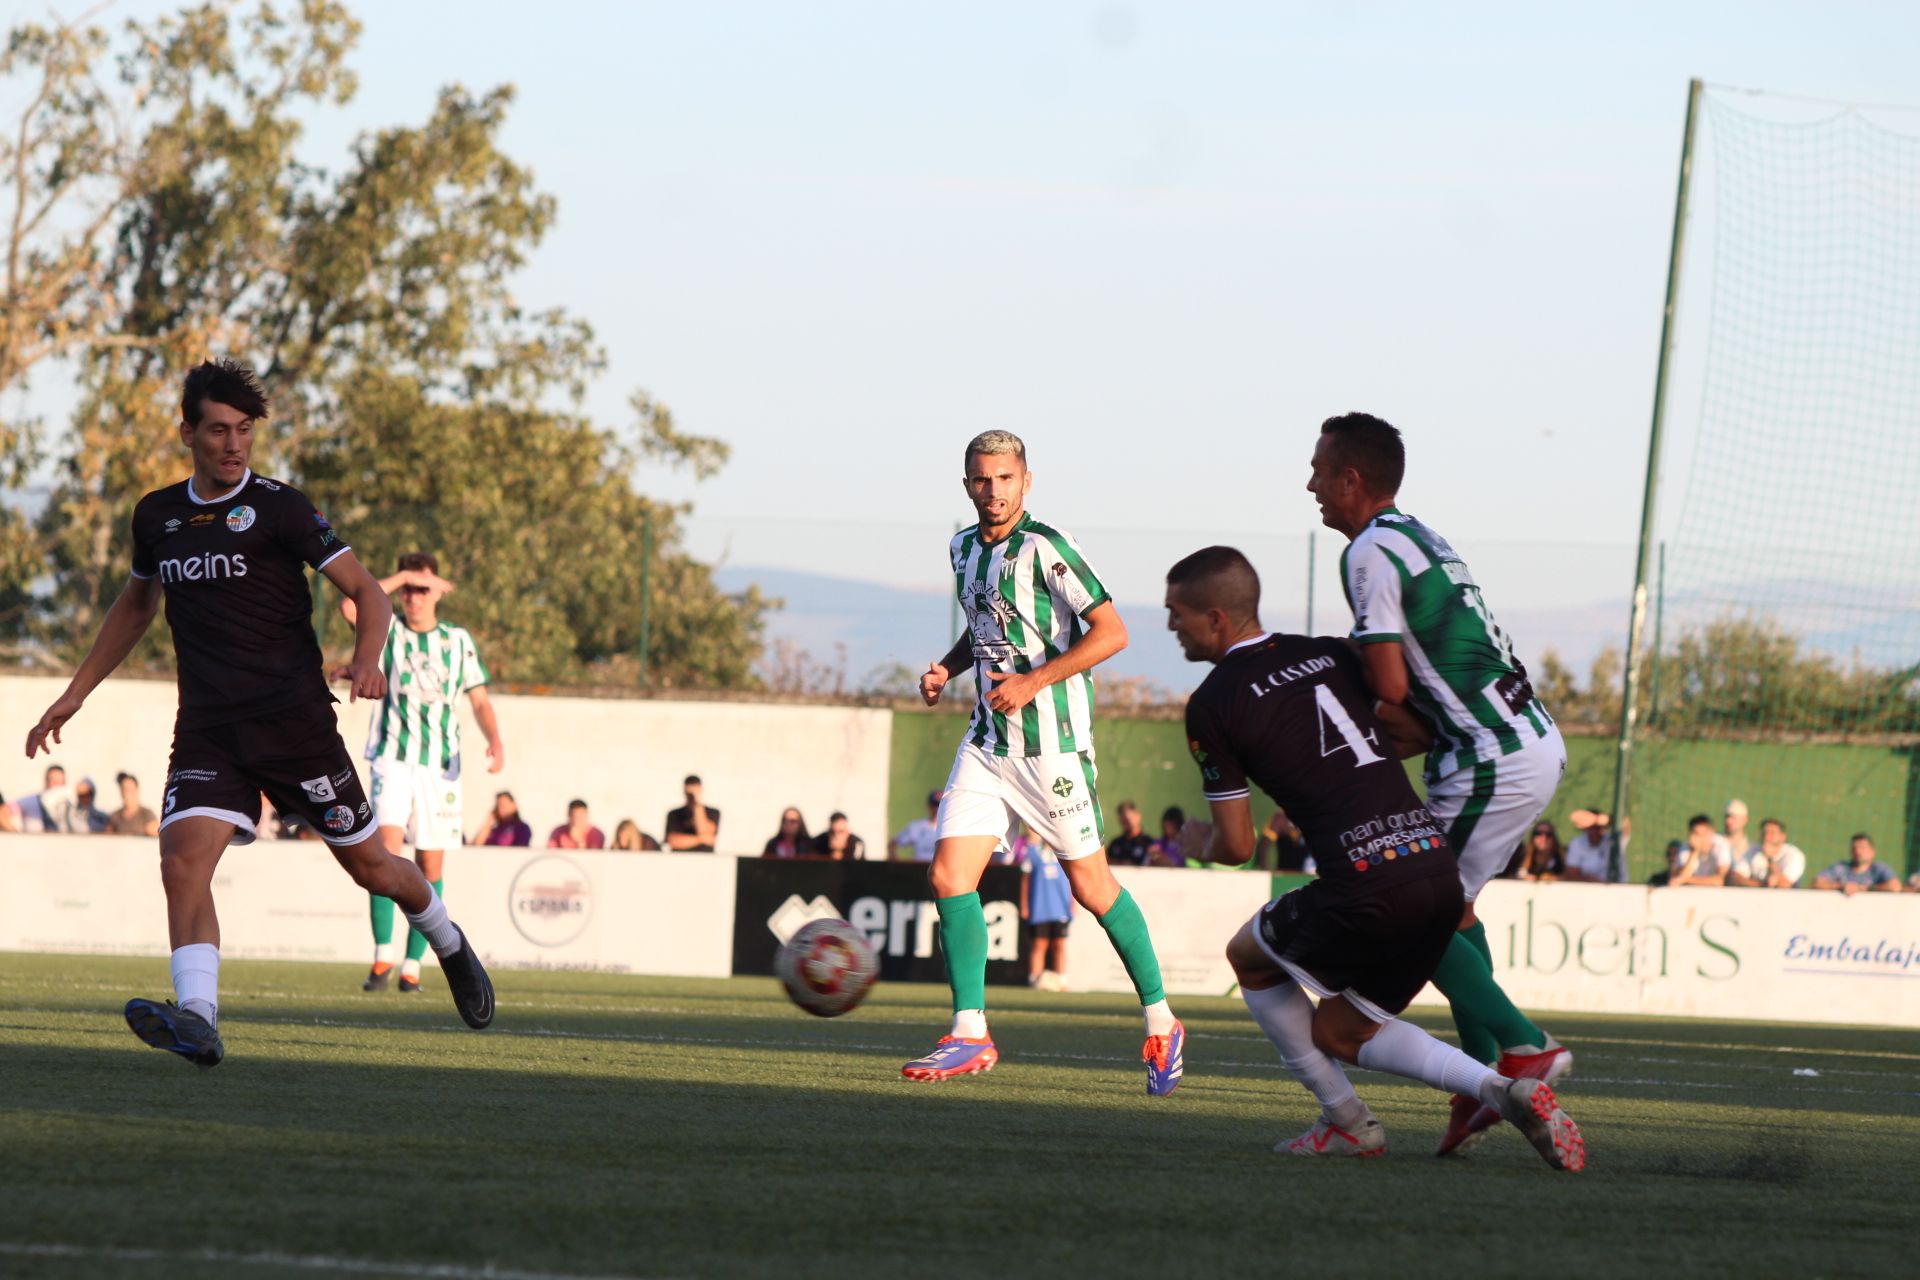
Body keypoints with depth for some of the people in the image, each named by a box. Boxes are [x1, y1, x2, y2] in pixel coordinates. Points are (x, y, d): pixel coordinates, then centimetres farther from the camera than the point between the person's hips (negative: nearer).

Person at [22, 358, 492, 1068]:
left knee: (369, 864, 9)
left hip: (294, 718, -3)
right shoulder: (156, 516, 9)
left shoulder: (279, 507, -6)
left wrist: (367, 660, -27)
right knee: (182, 860, -21)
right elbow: (135, 605, 28)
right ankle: (198, 1021, -32)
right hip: (207, 729, 3)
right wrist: (75, 693, 26)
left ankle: (448, 944, 40)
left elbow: (366, 590, -7)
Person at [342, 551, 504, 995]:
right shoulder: (388, 629, 4)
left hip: (441, 764, 2)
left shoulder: (458, 640, 10)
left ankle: (412, 966, 6)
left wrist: (495, 741, -6)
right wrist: (401, 576, -12)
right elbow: (350, 606, -15)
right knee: (387, 846, -19)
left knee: (432, 865, 0)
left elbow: (479, 699, 11)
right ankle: (382, 958, -18)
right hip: (393, 757, -2)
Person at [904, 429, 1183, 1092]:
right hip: (987, 740, 7)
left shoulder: (1044, 547, -13)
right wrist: (946, 668, 9)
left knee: (1089, 882, 0)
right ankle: (970, 1034, 0)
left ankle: (1161, 1025, 15)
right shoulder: (964, 547, 10)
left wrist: (1033, 682, -20)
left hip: (1052, 742, -7)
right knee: (949, 875, -5)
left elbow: (1110, 632, -16)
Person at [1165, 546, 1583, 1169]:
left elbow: (1237, 846, 3)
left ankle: (1347, 1122, 18)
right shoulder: (1332, 655, 17)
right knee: (1339, 1033, 23)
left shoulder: (1213, 707, 0)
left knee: (1249, 956, 24)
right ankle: (1501, 1088, 2)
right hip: (1441, 876, 6)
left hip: (1366, 892, -6)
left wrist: (1199, 843, 26)